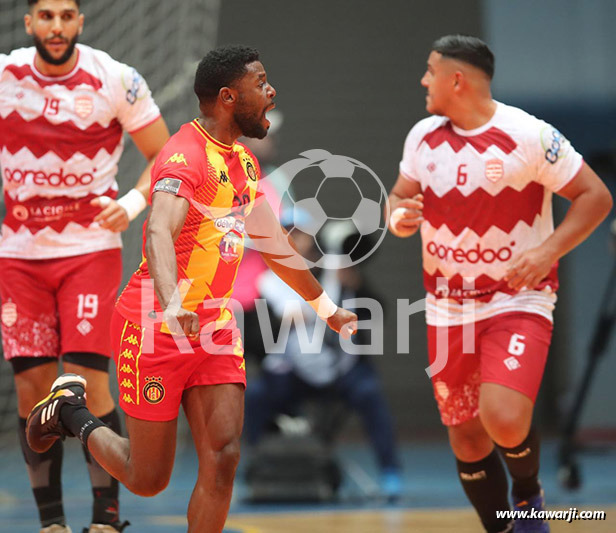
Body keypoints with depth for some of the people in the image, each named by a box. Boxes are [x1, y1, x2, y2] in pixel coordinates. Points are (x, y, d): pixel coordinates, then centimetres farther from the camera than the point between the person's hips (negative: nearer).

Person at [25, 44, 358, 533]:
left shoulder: (244, 161, 11)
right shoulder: (186, 155, -19)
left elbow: (272, 244, 26)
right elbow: (160, 232, -37)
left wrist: (326, 308, 33)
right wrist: (173, 307, -54)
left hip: (215, 329, 7)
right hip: (155, 328, -7)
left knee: (223, 460, -8)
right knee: (148, 479, 3)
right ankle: (71, 409, 29)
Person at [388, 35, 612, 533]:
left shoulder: (529, 135, -13)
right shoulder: (424, 136, 4)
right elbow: (400, 198, 16)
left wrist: (548, 251, -22)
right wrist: (399, 218, -8)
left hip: (518, 300, -6)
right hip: (449, 309, 6)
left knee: (505, 420, -24)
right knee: (467, 436, 7)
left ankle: (528, 493, 8)